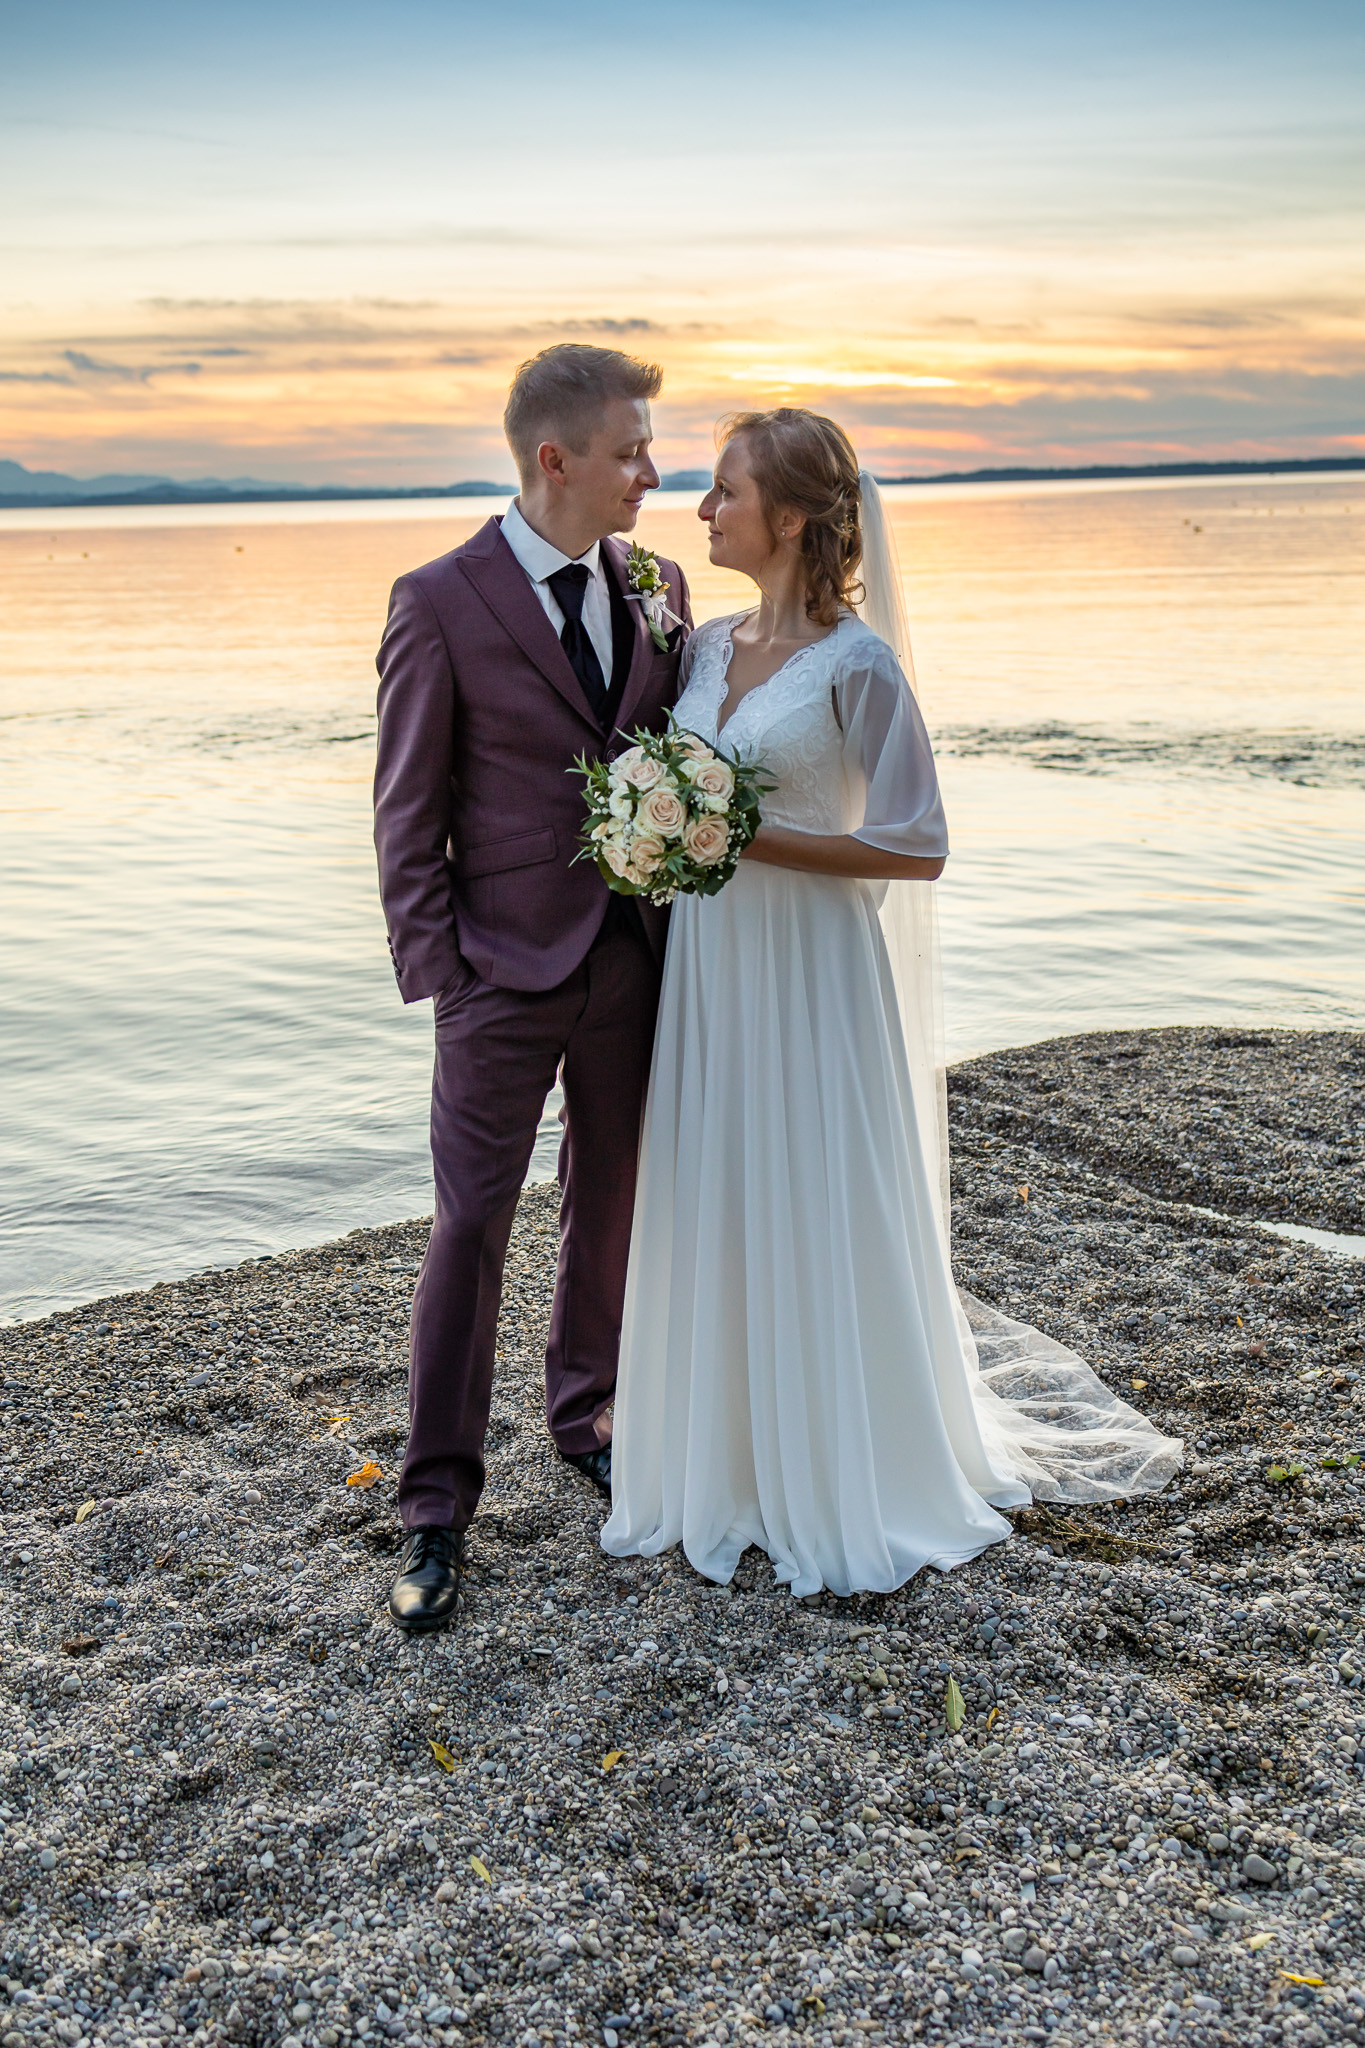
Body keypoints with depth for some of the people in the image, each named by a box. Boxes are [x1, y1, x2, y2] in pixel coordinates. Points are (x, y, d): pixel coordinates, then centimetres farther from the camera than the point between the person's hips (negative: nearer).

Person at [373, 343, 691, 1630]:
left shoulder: (655, 587, 6)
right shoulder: (440, 603, -8)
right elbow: (407, 813, -6)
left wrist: (689, 924, 3)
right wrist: (435, 972, -10)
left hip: (636, 957, 5)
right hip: (507, 968, -5)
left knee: (609, 1206, 16)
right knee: (471, 1229, -1)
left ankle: (586, 1413, 38)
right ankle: (437, 1508, 11)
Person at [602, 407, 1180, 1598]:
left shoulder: (856, 664, -12)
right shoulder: (706, 647, 8)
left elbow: (918, 847, -15)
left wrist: (750, 839, -19)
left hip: (809, 975, -6)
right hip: (708, 971, 7)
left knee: (823, 1221, 3)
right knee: (714, 1217, 12)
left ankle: (857, 1492, 22)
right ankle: (730, 1463, 29)